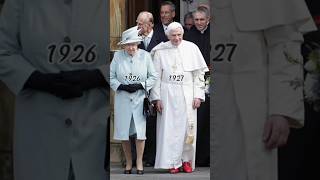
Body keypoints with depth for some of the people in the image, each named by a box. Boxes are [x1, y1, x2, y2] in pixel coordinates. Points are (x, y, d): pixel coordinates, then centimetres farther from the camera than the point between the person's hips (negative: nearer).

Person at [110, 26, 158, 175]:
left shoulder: (145, 56, -1)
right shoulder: (118, 56, 0)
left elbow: (153, 77, 2)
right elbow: (111, 77, 4)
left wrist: (140, 85, -11)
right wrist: (121, 86, -12)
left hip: (140, 98, -1)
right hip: (122, 99, 1)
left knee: (140, 132, -6)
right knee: (123, 133, 4)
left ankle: (139, 162, 7)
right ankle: (128, 163, 18)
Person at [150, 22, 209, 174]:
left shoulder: (191, 49, 3)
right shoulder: (160, 51, 1)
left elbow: (199, 74, 4)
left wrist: (198, 96, -2)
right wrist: (157, 98, -3)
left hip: (187, 94, 1)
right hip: (168, 94, -1)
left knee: (187, 126, 0)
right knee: (170, 127, -2)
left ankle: (186, 160, 11)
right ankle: (173, 162, 3)